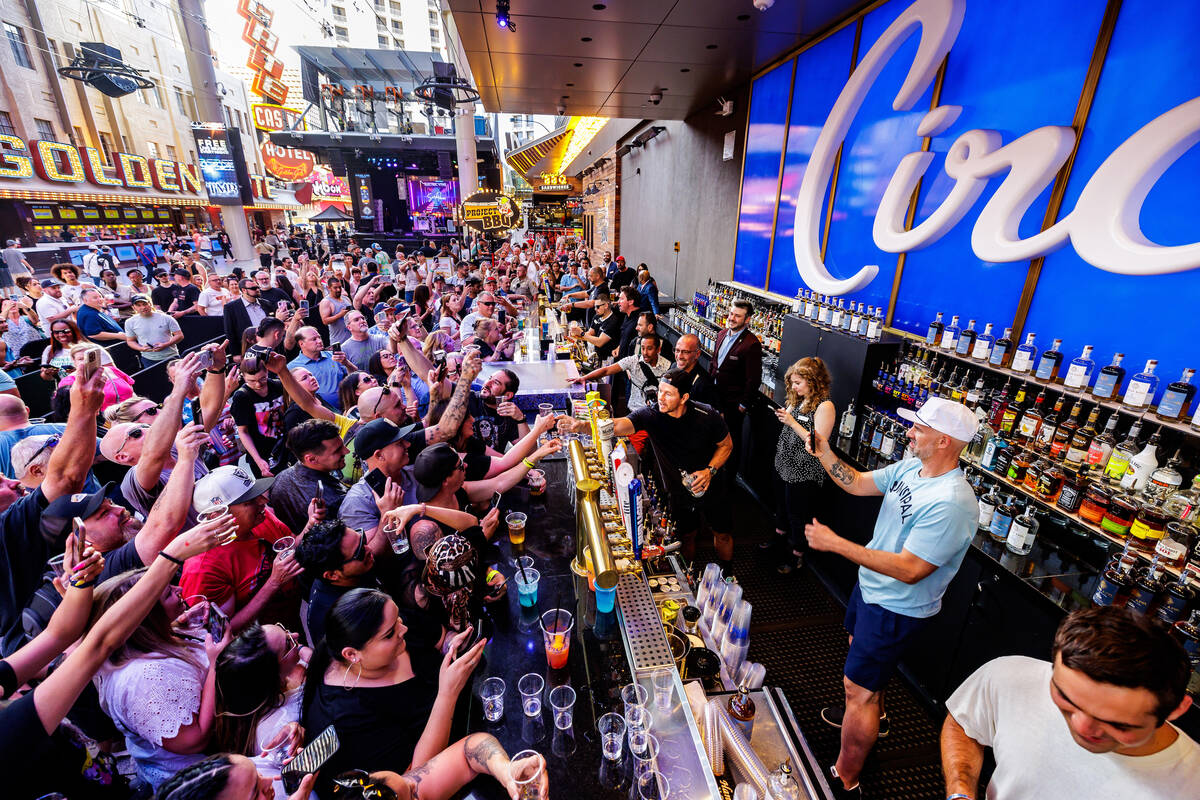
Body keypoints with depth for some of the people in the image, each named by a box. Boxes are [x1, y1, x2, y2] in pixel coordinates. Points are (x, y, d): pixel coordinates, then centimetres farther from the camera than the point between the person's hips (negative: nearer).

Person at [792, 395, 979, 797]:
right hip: (872, 588, 9)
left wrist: (835, 543, -33)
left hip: (896, 610, -9)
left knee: (857, 687, 3)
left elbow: (909, 570, -33)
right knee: (862, 652, 31)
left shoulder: (951, 504, -33)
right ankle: (873, 715, 59)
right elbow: (858, 484, 4)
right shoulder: (910, 467, -7)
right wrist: (823, 451, -10)